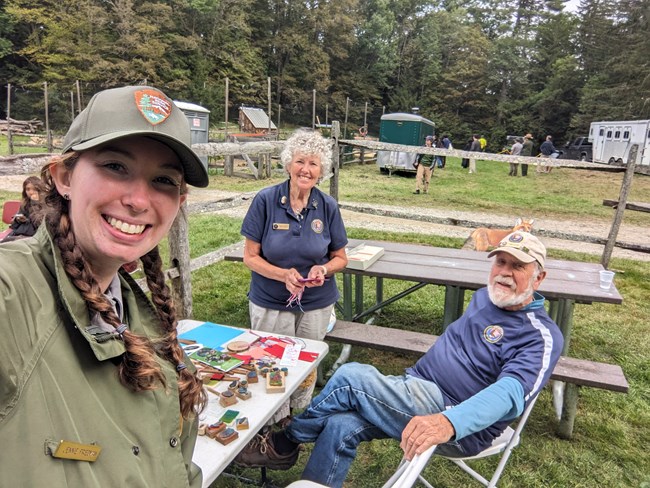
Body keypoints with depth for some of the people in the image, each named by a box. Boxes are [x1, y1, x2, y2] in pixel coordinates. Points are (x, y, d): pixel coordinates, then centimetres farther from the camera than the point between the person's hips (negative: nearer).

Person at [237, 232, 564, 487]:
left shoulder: (541, 335, -14)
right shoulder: (484, 297, 11)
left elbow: (510, 394, -31)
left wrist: (448, 422, -49)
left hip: (461, 429, -7)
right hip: (417, 394, 8)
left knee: (351, 377, -21)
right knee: (341, 427, -15)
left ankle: (284, 443, 3)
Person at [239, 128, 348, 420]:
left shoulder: (327, 206, -5)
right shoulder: (265, 200, -12)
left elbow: (340, 258, 4)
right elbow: (250, 257, -9)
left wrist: (325, 269, -19)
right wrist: (284, 275, -24)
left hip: (316, 304, 2)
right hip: (269, 303, -2)